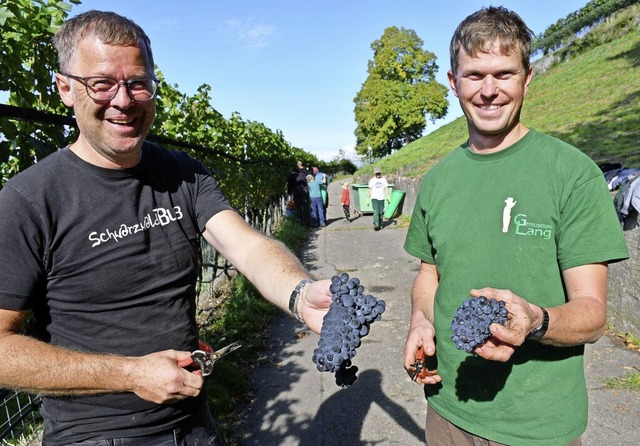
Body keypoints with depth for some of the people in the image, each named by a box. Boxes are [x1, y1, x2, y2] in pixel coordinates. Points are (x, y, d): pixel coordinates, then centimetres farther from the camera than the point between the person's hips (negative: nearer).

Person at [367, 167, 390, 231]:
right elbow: (370, 190, 9)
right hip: (374, 198, -1)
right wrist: (368, 199, 5)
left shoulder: (383, 179, 9)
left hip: (381, 198, 2)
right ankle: (376, 225, -21)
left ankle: (380, 224, 16)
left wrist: (388, 196, -8)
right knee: (376, 212, -14)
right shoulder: (372, 180, 9)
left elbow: (386, 188, 4)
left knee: (381, 212, 3)